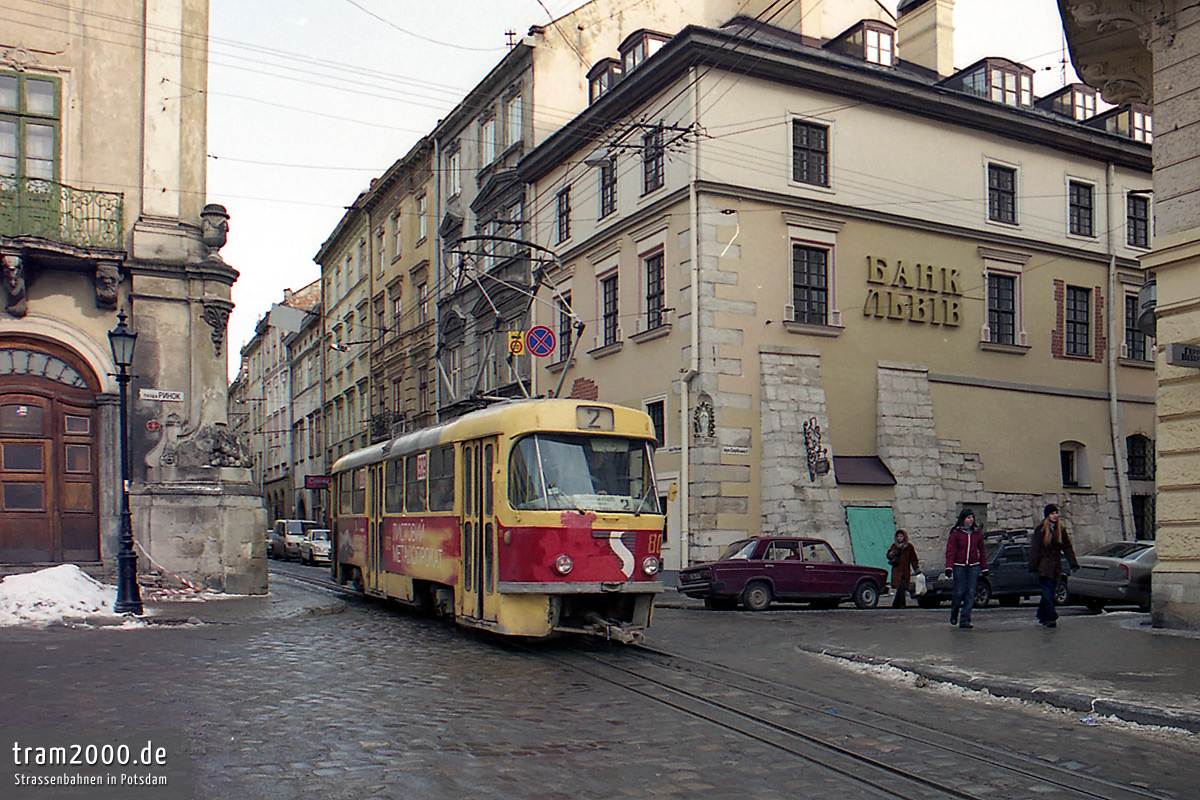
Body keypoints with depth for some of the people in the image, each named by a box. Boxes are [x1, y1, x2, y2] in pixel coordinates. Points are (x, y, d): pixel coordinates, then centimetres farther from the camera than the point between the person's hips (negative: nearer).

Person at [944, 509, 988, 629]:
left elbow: (981, 552, 15)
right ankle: (954, 614, 24)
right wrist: (949, 567, -13)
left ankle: (965, 621, 2)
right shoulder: (955, 533, 1)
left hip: (974, 566, 3)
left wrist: (984, 568, 13)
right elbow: (950, 551, -3)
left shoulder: (978, 533, 10)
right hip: (959, 566, -3)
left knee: (971, 593, -3)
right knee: (959, 592, -5)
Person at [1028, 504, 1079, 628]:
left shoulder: (1061, 529, 11)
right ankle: (1051, 618, -15)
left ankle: (1043, 617, 20)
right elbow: (1034, 548, -3)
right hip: (1044, 565, -4)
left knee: (1049, 593, 8)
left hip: (1056, 566, 4)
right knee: (1047, 593, -12)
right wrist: (1033, 566, -8)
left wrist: (1073, 563, 8)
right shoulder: (1041, 529, -2)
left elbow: (1067, 547, 16)